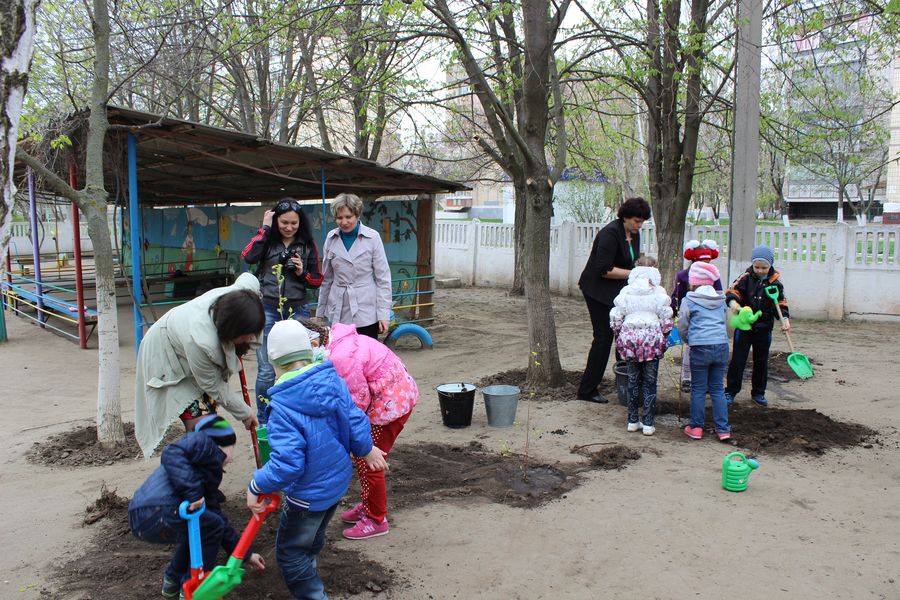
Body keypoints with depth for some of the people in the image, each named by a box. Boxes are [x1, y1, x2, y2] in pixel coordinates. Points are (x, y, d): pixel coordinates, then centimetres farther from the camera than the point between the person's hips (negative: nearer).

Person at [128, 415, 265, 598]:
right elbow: (171, 454, -19)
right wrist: (193, 492, -23)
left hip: (140, 520, 10)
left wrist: (245, 554, 33)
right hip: (156, 513, -10)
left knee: (199, 525, 29)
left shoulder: (210, 474, 27)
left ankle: (173, 580, 35)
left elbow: (219, 519, 31)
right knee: (212, 526, 7)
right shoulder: (204, 442, 2)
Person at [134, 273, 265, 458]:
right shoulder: (200, 342, -45)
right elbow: (215, 388, -28)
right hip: (167, 359, -7)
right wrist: (244, 413, -15)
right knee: (199, 425, -14)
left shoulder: (239, 295, -30)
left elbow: (248, 278, -2)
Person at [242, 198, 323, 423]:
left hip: (297, 311, 1)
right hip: (268, 310, -1)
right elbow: (248, 257, -16)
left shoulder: (308, 245, 7)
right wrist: (265, 228, -9)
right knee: (266, 371, -3)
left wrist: (302, 273, -9)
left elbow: (318, 280, 11)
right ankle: (264, 421, 11)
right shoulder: (267, 240, 5)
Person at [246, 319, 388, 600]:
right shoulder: (334, 380, -12)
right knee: (313, 536, 32)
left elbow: (287, 463, -31)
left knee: (290, 552, 13)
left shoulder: (282, 407, -29)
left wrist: (256, 487, -15)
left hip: (308, 494, -7)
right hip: (339, 481, 7)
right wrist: (366, 449, 15)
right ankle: (308, 575, 55)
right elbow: (355, 421, -5)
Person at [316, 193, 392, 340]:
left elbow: (383, 278, -2)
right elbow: (326, 278, 12)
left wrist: (384, 313, -7)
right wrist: (320, 312, 12)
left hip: (365, 312, -2)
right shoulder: (331, 238, 6)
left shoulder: (372, 237, -3)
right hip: (338, 313, 3)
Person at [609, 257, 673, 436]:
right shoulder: (659, 292, 0)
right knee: (650, 382, 6)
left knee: (633, 380, 12)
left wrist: (619, 337, 17)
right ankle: (648, 424, 8)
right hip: (652, 337, -1)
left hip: (629, 336, 2)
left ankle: (633, 421, 17)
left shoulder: (625, 292, 4)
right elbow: (666, 319, -1)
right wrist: (663, 337, 13)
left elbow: (615, 318, 4)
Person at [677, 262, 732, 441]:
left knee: (698, 389, 6)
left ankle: (696, 427, 11)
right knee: (718, 389, 11)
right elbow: (728, 325, 19)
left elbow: (682, 327, 3)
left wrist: (688, 341, 21)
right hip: (722, 346, 4)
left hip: (700, 348, -4)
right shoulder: (721, 300, 13)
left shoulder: (688, 300, -2)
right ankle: (723, 429, 10)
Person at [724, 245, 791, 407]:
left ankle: (758, 393, 26)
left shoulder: (775, 282, -1)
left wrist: (785, 318, -11)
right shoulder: (746, 277, -7)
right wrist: (733, 302, -33)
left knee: (761, 361, 12)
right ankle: (730, 391, 10)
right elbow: (732, 291, -11)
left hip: (764, 328, 2)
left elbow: (781, 302, 5)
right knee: (738, 360, 0)